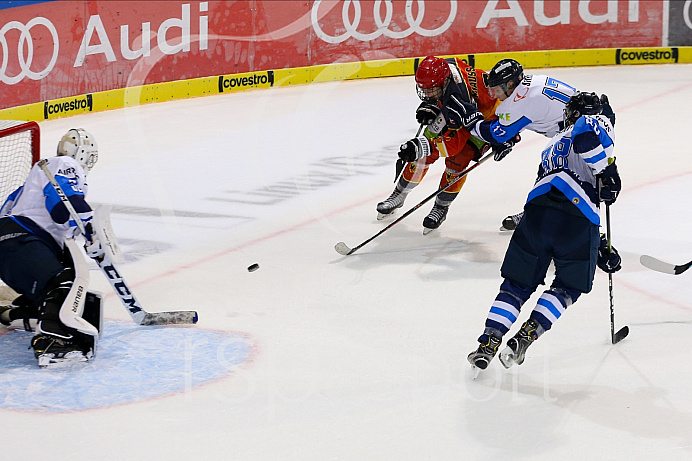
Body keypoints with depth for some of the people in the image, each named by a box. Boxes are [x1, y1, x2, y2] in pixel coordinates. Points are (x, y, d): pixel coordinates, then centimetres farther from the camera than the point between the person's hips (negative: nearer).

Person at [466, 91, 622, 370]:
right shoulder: (597, 124, 17)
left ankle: (489, 342, 3)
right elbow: (588, 133, -14)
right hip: (579, 217, -5)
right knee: (569, 285, 16)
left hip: (538, 211, 5)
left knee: (519, 283, 17)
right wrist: (609, 171, -4)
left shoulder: (553, 146, 37)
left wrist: (599, 249, 37)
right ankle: (527, 335, 1)